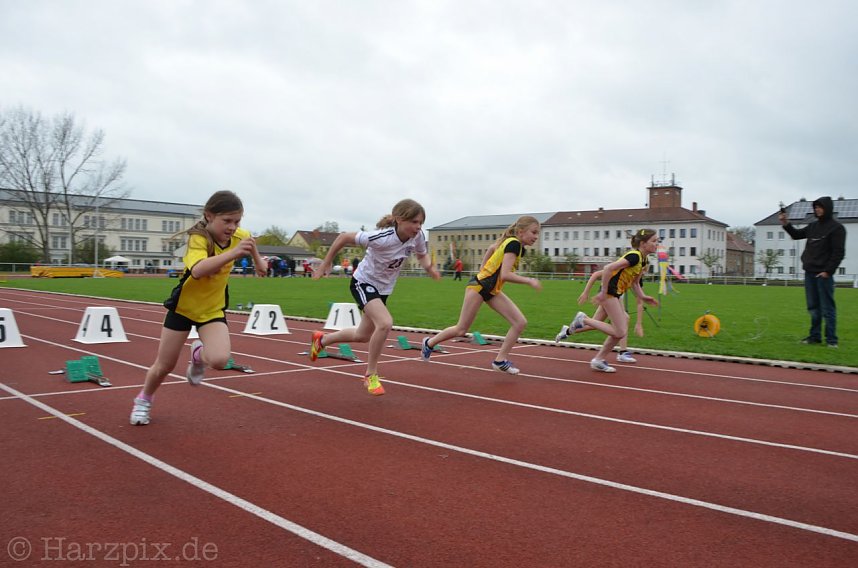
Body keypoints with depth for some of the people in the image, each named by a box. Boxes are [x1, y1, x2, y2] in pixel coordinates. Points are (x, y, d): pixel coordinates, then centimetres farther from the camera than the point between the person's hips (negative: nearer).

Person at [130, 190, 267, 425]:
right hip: (183, 307, -3)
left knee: (220, 360, -22)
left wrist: (258, 261, 18)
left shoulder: (239, 236, -11)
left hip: (213, 310, 3)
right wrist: (233, 253, -60)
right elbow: (198, 270, -50)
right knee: (164, 365, 9)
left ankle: (198, 355, 15)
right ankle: (143, 400, 41)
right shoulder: (198, 239, -27)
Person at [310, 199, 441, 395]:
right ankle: (371, 375, -8)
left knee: (362, 336, 19)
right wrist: (325, 264, -15)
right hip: (363, 283, -7)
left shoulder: (418, 237, -18)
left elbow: (422, 255, 4)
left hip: (384, 288, 7)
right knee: (385, 323, -30)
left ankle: (321, 339, 48)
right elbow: (343, 237, -21)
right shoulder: (381, 238, -33)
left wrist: (430, 268, -18)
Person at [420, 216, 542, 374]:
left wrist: (483, 269, 27)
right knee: (461, 329, 1)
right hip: (478, 286, -9)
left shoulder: (512, 243, 7)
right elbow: (505, 275, -29)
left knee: (520, 322, -5)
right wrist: (529, 281, -24)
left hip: (492, 290, 9)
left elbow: (492, 248, 25)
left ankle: (500, 360, 1)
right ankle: (430, 342, 24)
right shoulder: (514, 244, -20)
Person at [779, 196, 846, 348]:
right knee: (813, 307, 11)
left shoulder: (836, 227, -7)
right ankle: (815, 335, 19)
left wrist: (828, 271, -16)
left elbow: (839, 252, -11)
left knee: (827, 308, -3)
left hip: (824, 274, -7)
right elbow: (796, 235, 25)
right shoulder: (813, 226, 13)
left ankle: (831, 339, 2)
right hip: (809, 273, 7)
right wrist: (786, 224, 8)